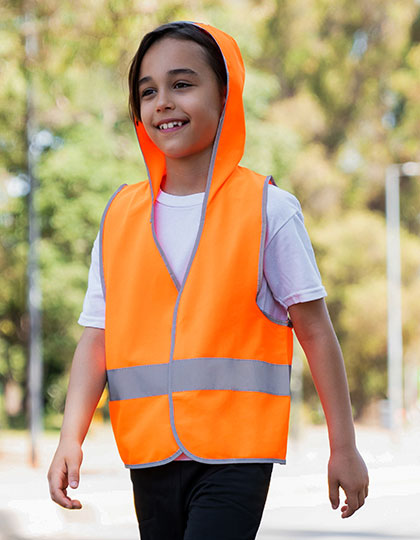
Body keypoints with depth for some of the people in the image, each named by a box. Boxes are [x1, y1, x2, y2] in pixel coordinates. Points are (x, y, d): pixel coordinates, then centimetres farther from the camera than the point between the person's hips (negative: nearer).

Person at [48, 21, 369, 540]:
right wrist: (71, 436, -9)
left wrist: (344, 447, 1)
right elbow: (97, 337, 5)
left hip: (235, 457, -4)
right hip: (150, 458, 4)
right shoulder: (120, 215, 8)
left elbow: (314, 330, 0)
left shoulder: (267, 209, -2)